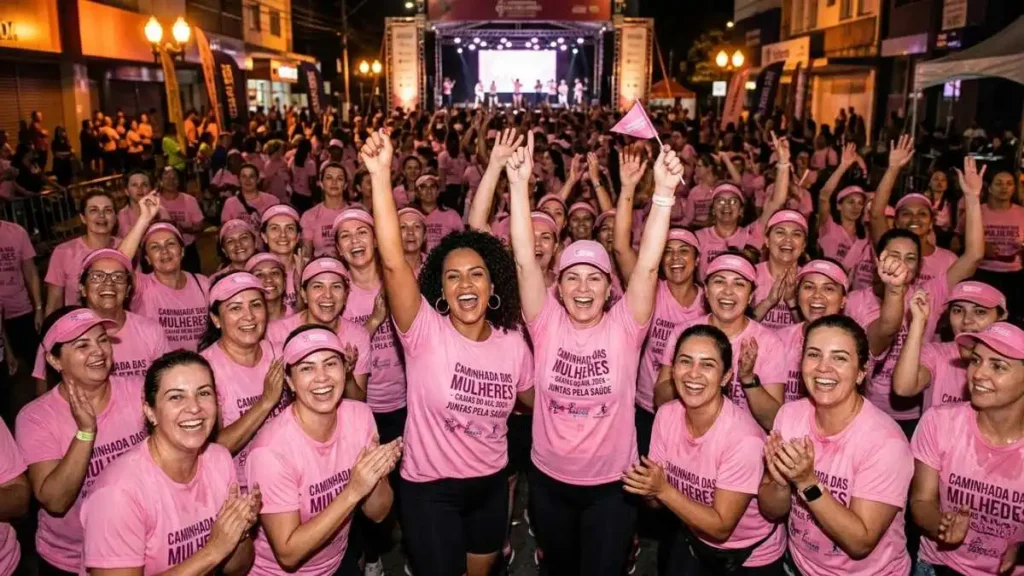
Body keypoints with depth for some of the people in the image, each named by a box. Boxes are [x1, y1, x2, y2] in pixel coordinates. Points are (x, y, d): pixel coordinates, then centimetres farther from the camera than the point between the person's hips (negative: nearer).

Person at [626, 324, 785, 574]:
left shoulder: (744, 439, -31)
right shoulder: (666, 415, -13)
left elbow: (721, 527, -24)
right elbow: (659, 500, -6)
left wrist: (663, 490, -32)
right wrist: (648, 488, -27)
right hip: (691, 540, 4)